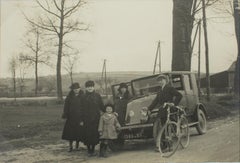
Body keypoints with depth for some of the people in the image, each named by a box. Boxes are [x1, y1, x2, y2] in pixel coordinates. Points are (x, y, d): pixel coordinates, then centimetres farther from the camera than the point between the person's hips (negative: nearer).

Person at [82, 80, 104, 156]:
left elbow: (102, 106, 10)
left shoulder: (97, 96, 5)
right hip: (87, 119, -1)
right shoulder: (84, 97, 4)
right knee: (87, 134, -1)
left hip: (96, 119, 1)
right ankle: (89, 150, 10)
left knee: (95, 134, 3)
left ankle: (93, 149, 15)